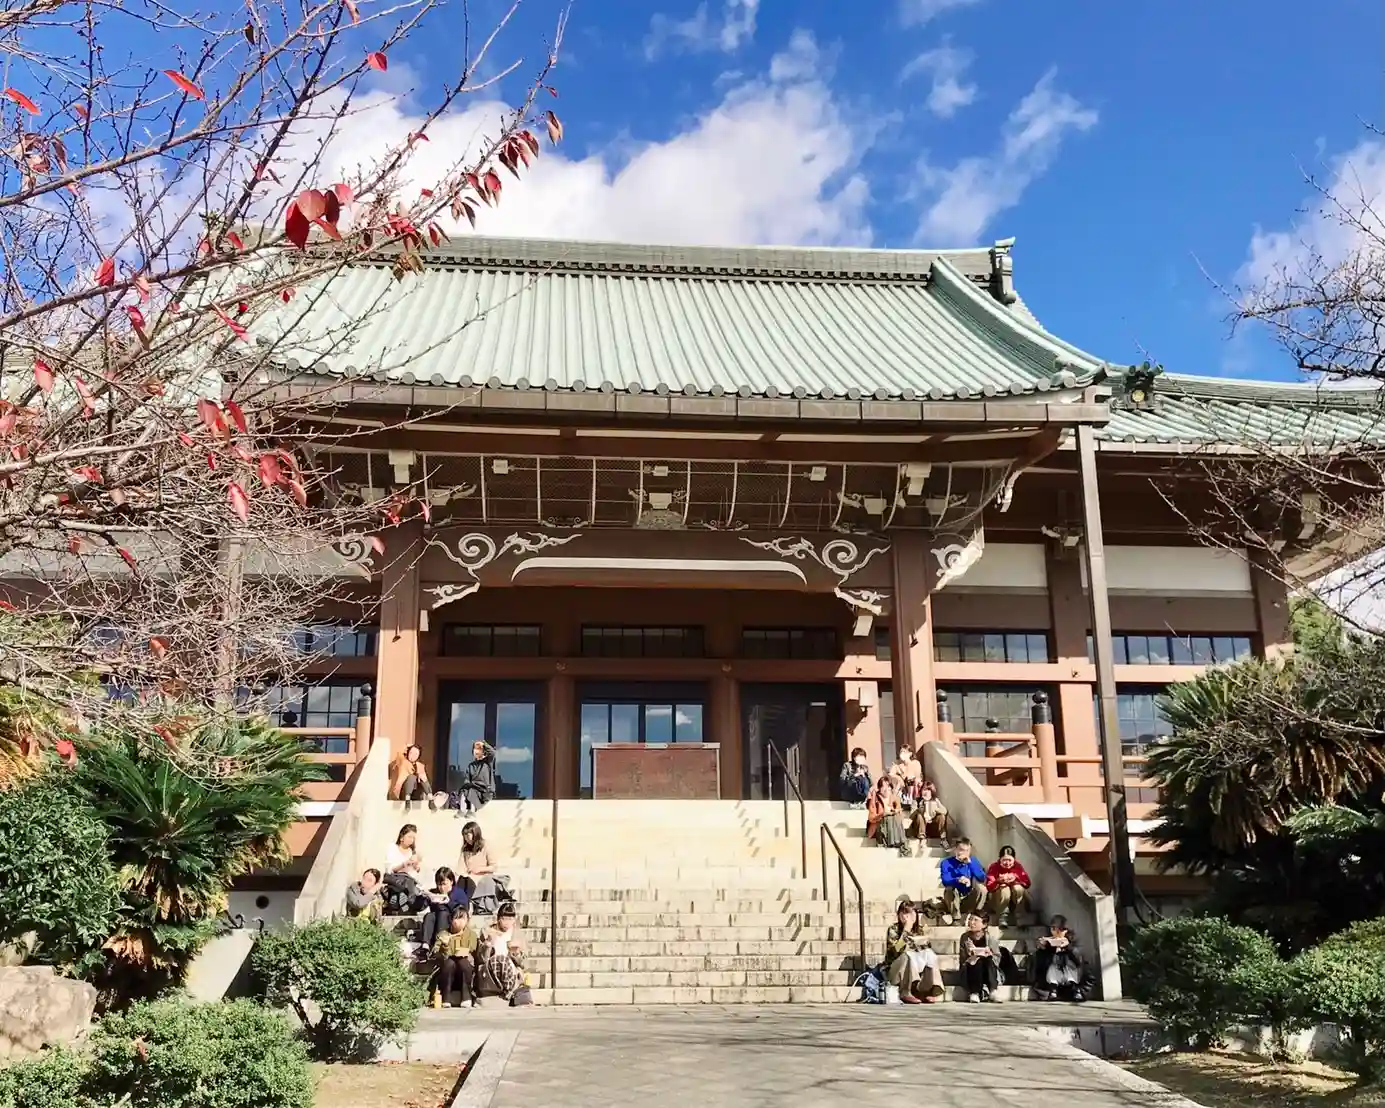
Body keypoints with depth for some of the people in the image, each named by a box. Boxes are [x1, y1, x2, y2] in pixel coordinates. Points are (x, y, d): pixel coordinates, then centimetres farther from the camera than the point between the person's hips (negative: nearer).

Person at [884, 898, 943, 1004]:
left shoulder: (919, 931, 8)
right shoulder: (893, 929, -8)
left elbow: (927, 948, 10)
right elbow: (895, 951, -23)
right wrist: (906, 931, -25)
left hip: (917, 971, 4)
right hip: (896, 971, -4)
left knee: (930, 954, -22)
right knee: (908, 955, -34)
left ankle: (932, 991, -29)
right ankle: (906, 993, -32)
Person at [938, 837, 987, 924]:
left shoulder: (973, 861, -2)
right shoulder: (946, 862, -10)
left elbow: (983, 879, -18)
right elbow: (945, 881, -27)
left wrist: (970, 863, -27)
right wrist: (958, 880, -48)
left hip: (969, 899, 2)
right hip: (953, 899, -1)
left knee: (981, 888, -24)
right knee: (950, 889, -31)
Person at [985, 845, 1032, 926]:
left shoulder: (1018, 866, -10)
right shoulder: (994, 867, -16)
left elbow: (1027, 883, -16)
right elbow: (989, 887, -24)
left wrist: (1016, 879, -35)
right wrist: (999, 881, -43)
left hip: (1016, 897, 2)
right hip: (997, 898, -2)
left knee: (1018, 888, -29)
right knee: (1005, 890, -33)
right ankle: (1002, 919, -22)